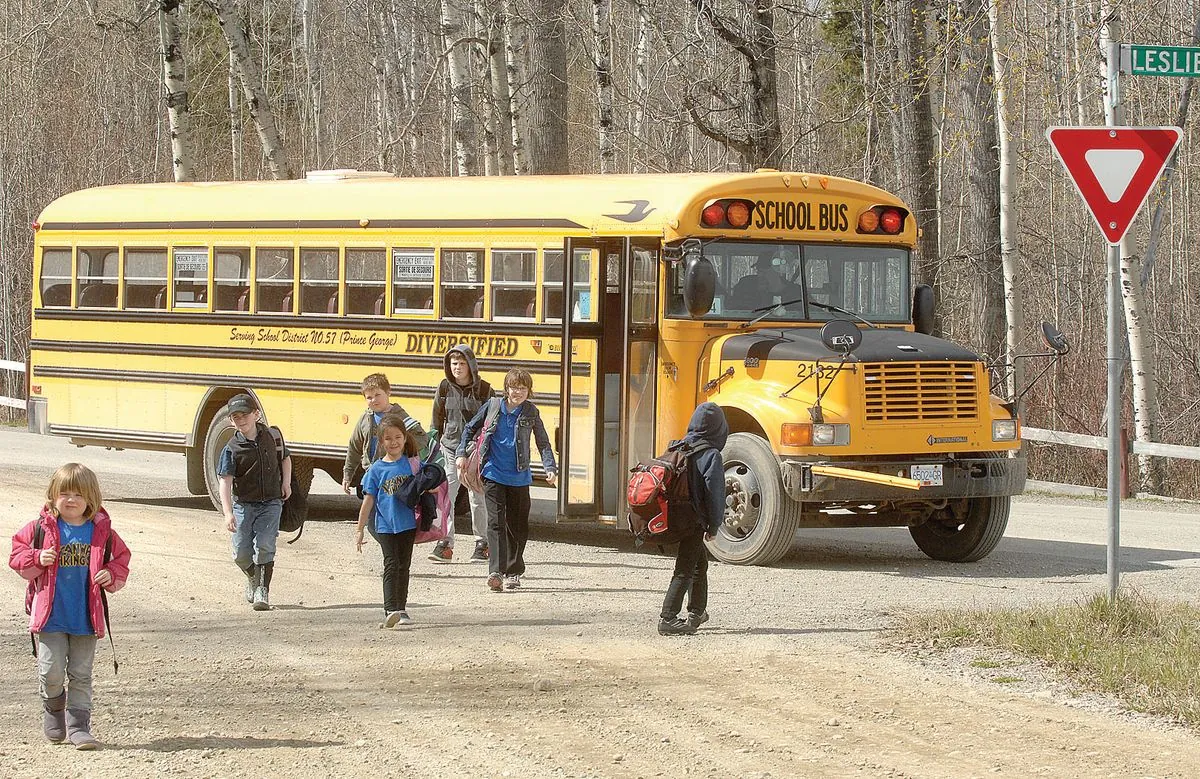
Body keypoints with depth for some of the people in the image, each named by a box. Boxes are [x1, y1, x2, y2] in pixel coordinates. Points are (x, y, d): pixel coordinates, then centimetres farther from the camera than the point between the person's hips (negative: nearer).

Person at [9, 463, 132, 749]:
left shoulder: (102, 532, 1)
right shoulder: (41, 529, -3)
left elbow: (121, 561, 10)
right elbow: (17, 555, 2)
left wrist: (111, 576, -10)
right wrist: (37, 559, -17)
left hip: (86, 618, 1)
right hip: (50, 616, -1)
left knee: (81, 675, 5)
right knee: (52, 671, -3)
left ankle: (78, 725, 12)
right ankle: (53, 708, 26)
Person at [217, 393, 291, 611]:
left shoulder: (270, 437, 0)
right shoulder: (231, 449, -10)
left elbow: (285, 457, 20)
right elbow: (225, 482, -18)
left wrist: (286, 483, 5)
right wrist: (228, 513, -29)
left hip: (270, 504, 0)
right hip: (243, 505, 0)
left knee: (264, 546, -14)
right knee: (241, 554, 2)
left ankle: (262, 592, -8)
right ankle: (253, 578, 33)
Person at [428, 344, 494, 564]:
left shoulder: (483, 389, -3)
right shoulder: (445, 388, 2)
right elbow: (436, 420, 10)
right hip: (450, 448, 2)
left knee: (477, 498, 4)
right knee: (444, 496, -7)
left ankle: (482, 545, 15)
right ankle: (445, 543, -4)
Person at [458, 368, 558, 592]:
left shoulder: (531, 412, 0)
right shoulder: (492, 406, 1)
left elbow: (543, 443, 3)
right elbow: (470, 429, 13)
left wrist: (550, 467, -10)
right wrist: (463, 454, 6)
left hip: (519, 478, 1)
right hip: (493, 475, -1)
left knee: (518, 526, 9)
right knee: (496, 522, -12)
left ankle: (513, 571, 24)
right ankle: (496, 571, -20)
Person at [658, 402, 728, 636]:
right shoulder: (710, 455, -14)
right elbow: (714, 492, -16)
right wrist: (714, 526, -7)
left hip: (676, 513, 8)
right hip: (694, 519, -8)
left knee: (700, 562, 24)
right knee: (685, 570, -5)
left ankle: (696, 613, 34)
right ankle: (667, 619, -11)